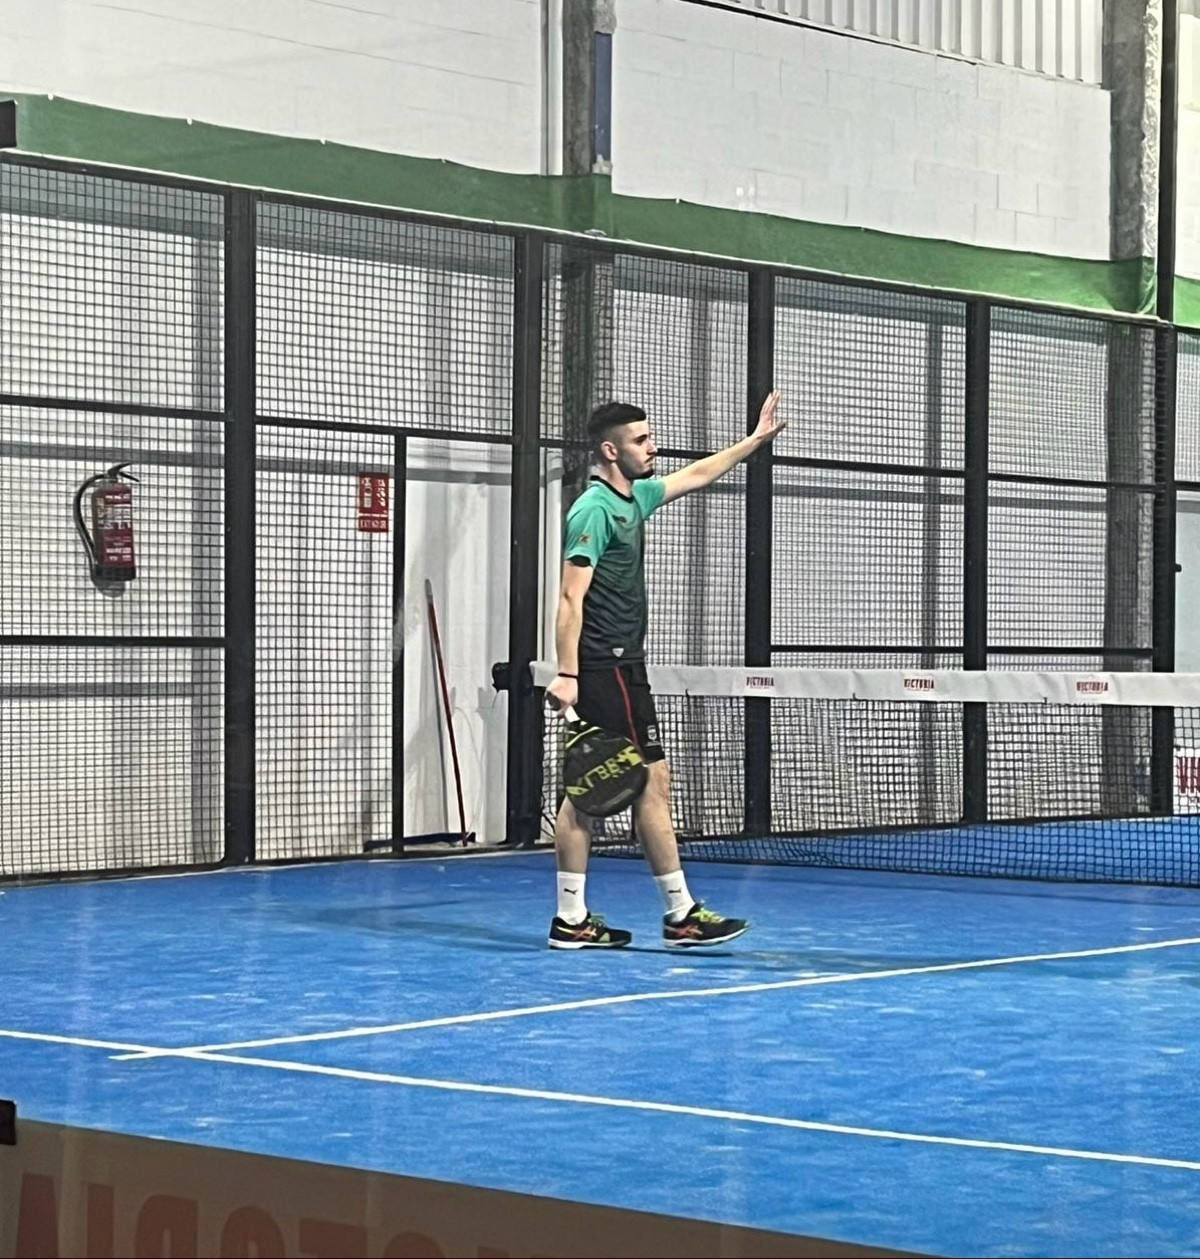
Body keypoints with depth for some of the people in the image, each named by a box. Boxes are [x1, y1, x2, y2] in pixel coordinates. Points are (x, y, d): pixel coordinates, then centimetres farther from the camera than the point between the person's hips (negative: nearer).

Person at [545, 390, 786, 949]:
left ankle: (572, 919, 9)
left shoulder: (634, 497, 15)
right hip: (608, 669, -10)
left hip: (619, 667, 10)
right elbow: (571, 598, -19)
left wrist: (756, 438, 34)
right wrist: (567, 673, -26)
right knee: (652, 781, -6)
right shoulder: (594, 510, -13)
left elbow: (696, 475, 31)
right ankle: (681, 914, -2)